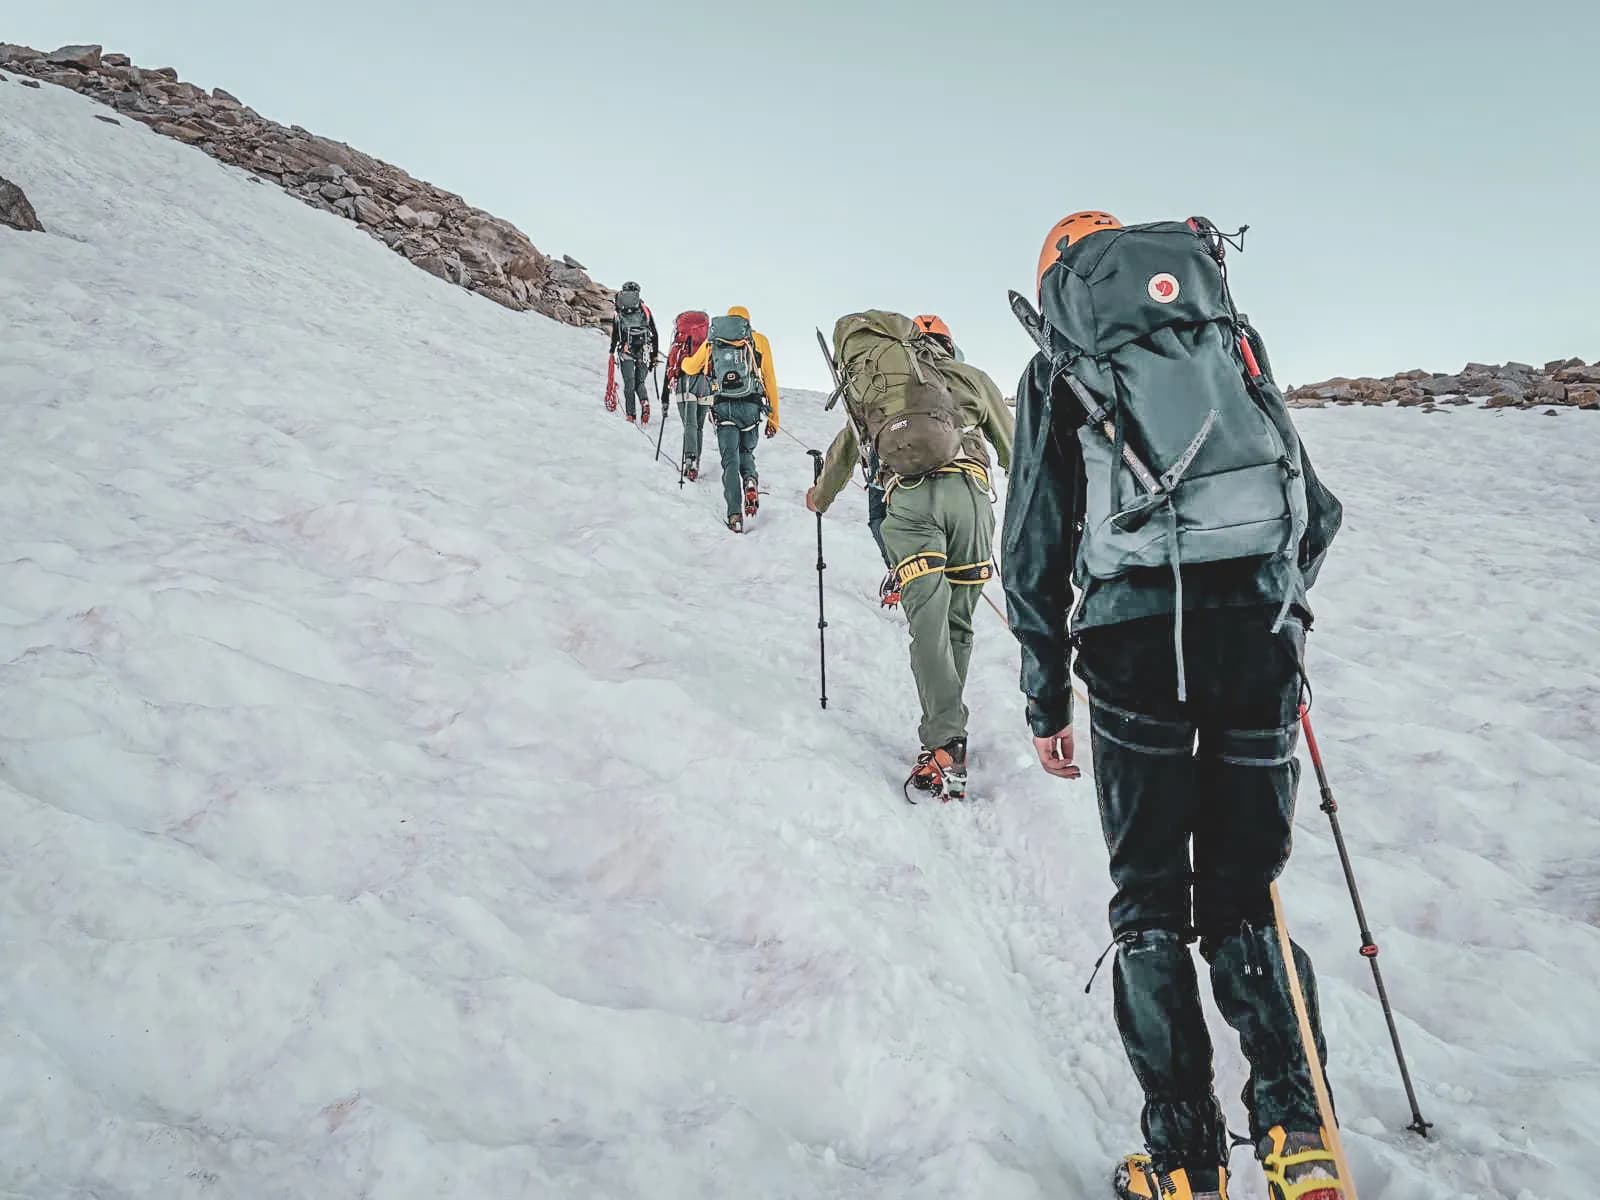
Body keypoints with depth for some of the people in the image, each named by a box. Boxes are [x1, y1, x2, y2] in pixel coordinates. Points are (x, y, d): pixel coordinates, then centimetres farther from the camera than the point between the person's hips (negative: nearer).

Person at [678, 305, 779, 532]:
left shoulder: (712, 340, 15)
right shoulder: (759, 340, 11)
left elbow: (691, 368, 28)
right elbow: (770, 379, 8)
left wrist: (683, 362, 52)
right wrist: (773, 416, 12)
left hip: (723, 406, 0)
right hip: (750, 405, 0)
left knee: (730, 459, 3)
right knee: (746, 451, 21)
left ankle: (735, 514, -11)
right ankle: (750, 480, -11)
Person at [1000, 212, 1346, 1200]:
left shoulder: (1057, 372, 12)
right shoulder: (1236, 341, 20)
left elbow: (1035, 543, 7)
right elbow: (1320, 510, 17)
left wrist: (1047, 694, 12)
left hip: (1136, 631, -2)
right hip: (1261, 624, 3)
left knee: (1150, 905, 9)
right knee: (1244, 895, 15)